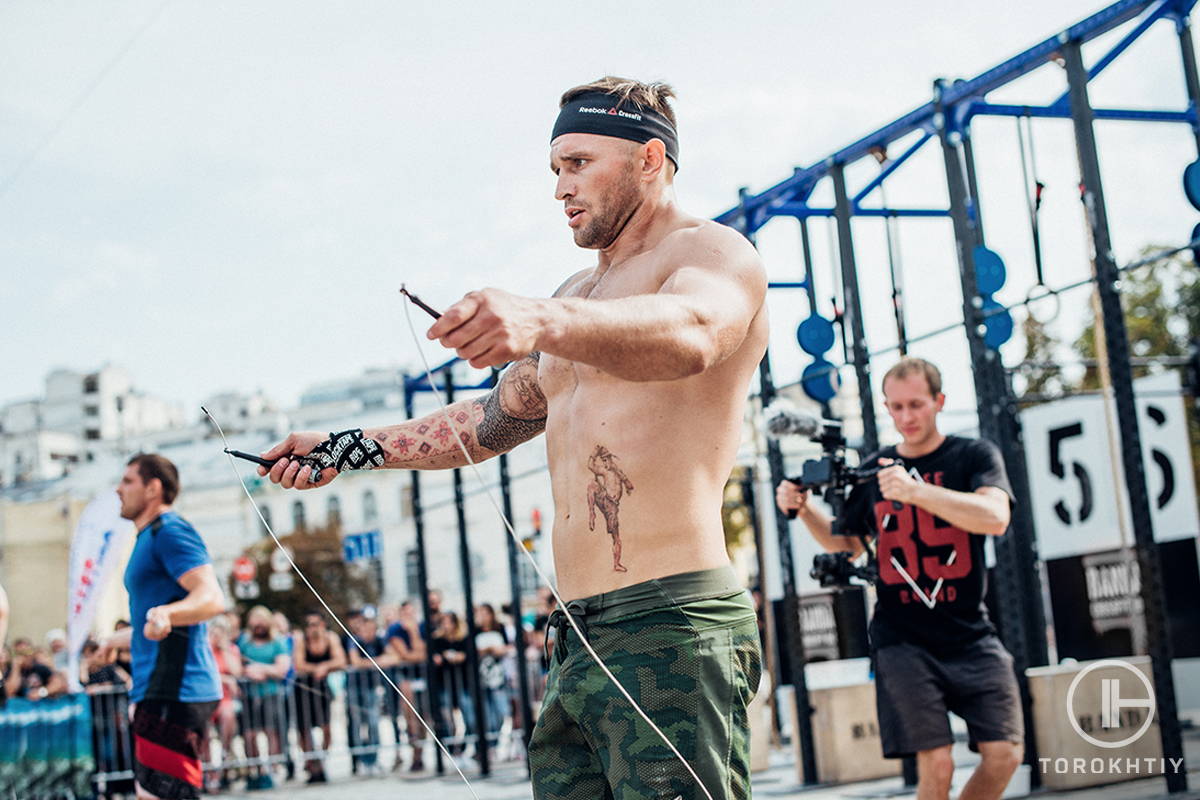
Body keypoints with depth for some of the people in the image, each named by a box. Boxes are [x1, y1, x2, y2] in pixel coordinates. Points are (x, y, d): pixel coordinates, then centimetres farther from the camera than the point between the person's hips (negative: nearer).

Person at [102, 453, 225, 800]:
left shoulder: (170, 531, -9)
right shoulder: (149, 538, 22)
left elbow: (212, 599, -24)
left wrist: (164, 613, -42)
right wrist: (113, 640, 46)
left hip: (175, 691, -11)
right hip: (157, 691, 11)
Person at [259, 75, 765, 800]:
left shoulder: (715, 253, -3)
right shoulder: (580, 294, 25)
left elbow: (689, 333, -27)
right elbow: (494, 421, 34)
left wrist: (541, 323, -45)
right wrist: (350, 449, 27)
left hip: (675, 632, -8)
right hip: (579, 646, 8)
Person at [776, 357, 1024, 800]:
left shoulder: (974, 455, 1)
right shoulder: (875, 470, 10)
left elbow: (996, 517, -20)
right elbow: (846, 543, 22)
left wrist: (916, 490, -31)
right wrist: (804, 509, 3)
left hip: (970, 635, 0)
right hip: (902, 640, 0)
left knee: (1004, 755, -6)